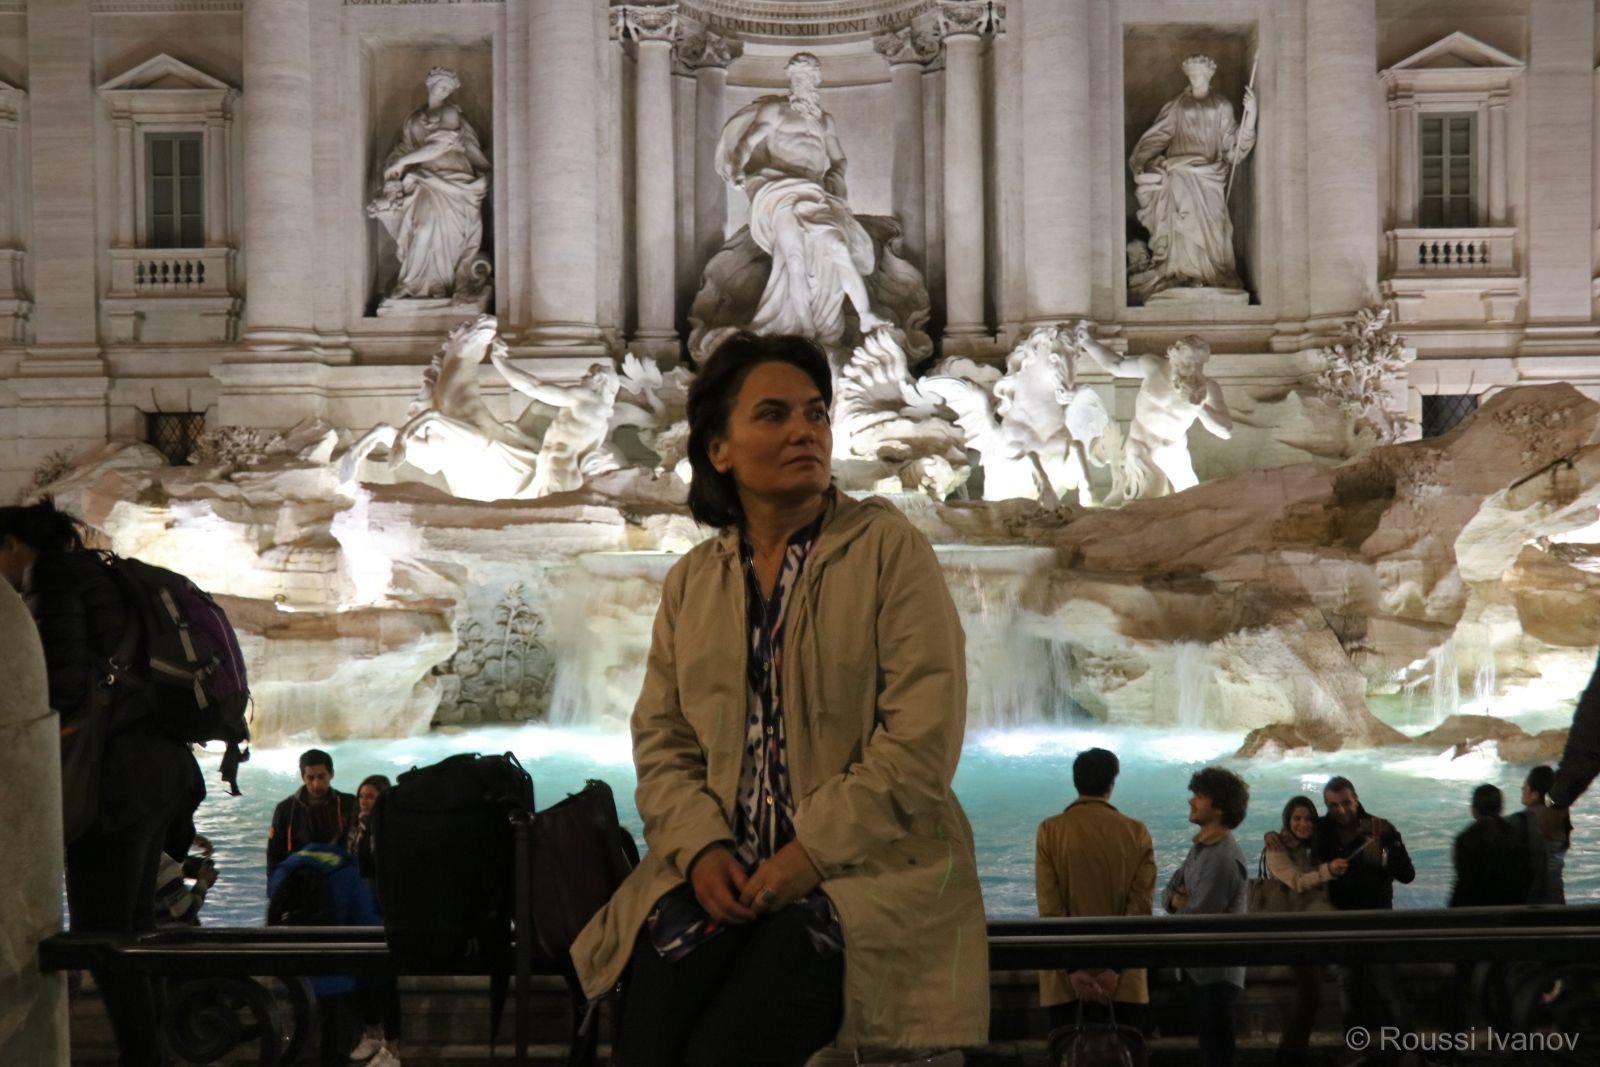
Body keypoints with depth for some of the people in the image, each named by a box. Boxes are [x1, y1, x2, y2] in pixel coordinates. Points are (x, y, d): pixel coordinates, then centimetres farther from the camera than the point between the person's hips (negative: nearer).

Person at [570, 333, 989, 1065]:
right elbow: (661, 739, 9)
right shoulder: (691, 581, 12)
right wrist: (701, 847, -10)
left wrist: (812, 853, -17)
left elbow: (923, 734, -10)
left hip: (866, 868, -3)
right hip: (727, 872, 4)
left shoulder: (887, 548, -2)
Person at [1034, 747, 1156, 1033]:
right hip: (1124, 979, 1)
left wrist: (1072, 969, -7)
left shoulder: (1050, 830, -2)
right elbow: (1141, 906, -5)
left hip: (1065, 976, 0)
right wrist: (1117, 968, -7)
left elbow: (1050, 908, -7)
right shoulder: (1137, 833, 0)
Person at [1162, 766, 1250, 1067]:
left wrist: (1180, 902, -5)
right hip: (1199, 966, 9)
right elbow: (1169, 892, 10)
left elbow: (1196, 919, -25)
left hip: (1215, 972, -9)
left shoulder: (1223, 858, -23)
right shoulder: (1202, 847, 8)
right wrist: (1177, 899, -12)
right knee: (1208, 1042, 19)